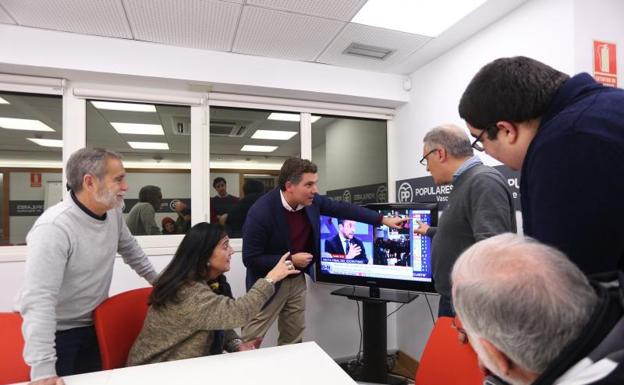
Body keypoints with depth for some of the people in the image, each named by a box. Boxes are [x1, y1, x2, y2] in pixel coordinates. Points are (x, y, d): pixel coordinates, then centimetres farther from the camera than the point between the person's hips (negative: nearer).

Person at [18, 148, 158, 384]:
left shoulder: (114, 214, -7)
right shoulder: (54, 228, -30)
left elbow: (130, 249, 11)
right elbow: (38, 300, -34)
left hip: (95, 325, 7)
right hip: (58, 333, -7)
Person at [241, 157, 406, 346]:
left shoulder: (311, 201, -9)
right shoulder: (260, 212, -26)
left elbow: (343, 208, 0)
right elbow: (250, 259, -21)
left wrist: (384, 220, -2)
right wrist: (290, 260, -24)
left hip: (297, 279, 6)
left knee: (293, 340, 17)